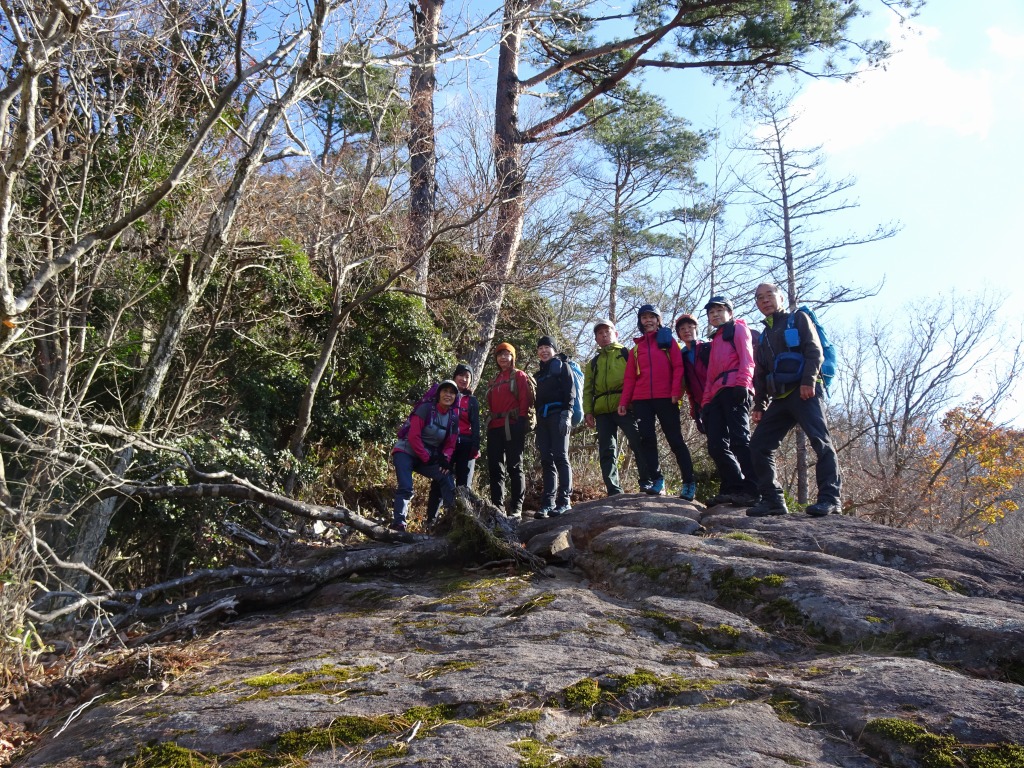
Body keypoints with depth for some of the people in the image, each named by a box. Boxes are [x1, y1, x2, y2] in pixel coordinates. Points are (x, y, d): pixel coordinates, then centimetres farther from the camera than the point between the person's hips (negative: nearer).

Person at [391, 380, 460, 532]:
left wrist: (446, 459, -12)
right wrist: (426, 458, -16)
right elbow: (414, 436, -18)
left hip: (429, 457, 6)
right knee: (406, 487, -22)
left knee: (448, 479, -11)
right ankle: (399, 523, -20)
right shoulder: (426, 409, -14)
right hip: (406, 452, -6)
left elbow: (450, 443, 8)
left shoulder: (454, 417, 4)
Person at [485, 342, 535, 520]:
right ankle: (497, 507, 7)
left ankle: (516, 509, -4)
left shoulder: (520, 376, 5)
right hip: (495, 427, 6)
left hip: (512, 426, -6)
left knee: (514, 466, -6)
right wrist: (489, 423, 10)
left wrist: (522, 422, -14)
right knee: (495, 467, 3)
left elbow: (525, 401, -4)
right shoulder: (494, 381, 23)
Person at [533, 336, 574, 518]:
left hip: (558, 415, -6)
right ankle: (548, 503, -3)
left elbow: (570, 392, -4)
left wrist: (566, 414, -17)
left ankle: (564, 501, -13)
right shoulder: (539, 373, 26)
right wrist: (537, 427, 17)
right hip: (543, 418, 6)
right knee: (546, 460, 0)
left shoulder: (562, 366, 8)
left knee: (560, 457, -12)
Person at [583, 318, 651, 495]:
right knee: (607, 452, -1)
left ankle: (647, 483, -9)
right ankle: (614, 492, 0)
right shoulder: (594, 363, 26)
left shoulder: (627, 353, 14)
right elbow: (588, 389, 21)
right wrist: (588, 411, 7)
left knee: (638, 443, -14)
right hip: (602, 411, 4)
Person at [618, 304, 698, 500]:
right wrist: (624, 402, 3)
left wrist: (676, 392, -12)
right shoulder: (636, 348, 19)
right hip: (641, 400, 3)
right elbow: (630, 378, 14)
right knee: (647, 439, -5)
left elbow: (678, 367, 1)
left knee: (675, 440, -3)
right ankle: (657, 481, -1)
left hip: (665, 398, -3)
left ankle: (689, 483, 2)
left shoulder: (667, 340, 11)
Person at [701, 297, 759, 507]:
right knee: (716, 444, -2)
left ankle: (751, 490, -20)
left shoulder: (738, 328, 14)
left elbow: (747, 358, -3)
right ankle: (732, 489, 0)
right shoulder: (715, 340, 34)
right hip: (717, 394, 8)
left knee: (739, 439, -17)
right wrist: (706, 402, 17)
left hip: (735, 390, -8)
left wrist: (743, 383, -19)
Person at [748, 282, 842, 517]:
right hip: (780, 398, 7)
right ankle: (772, 499, 0)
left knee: (820, 441, -18)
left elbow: (814, 350, -4)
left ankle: (829, 498, -21)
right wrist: (759, 405, 14)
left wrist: (809, 380, -19)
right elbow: (760, 375, 25)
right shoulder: (763, 337, 26)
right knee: (759, 445, -2)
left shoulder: (798, 319, 10)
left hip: (804, 392, -7)